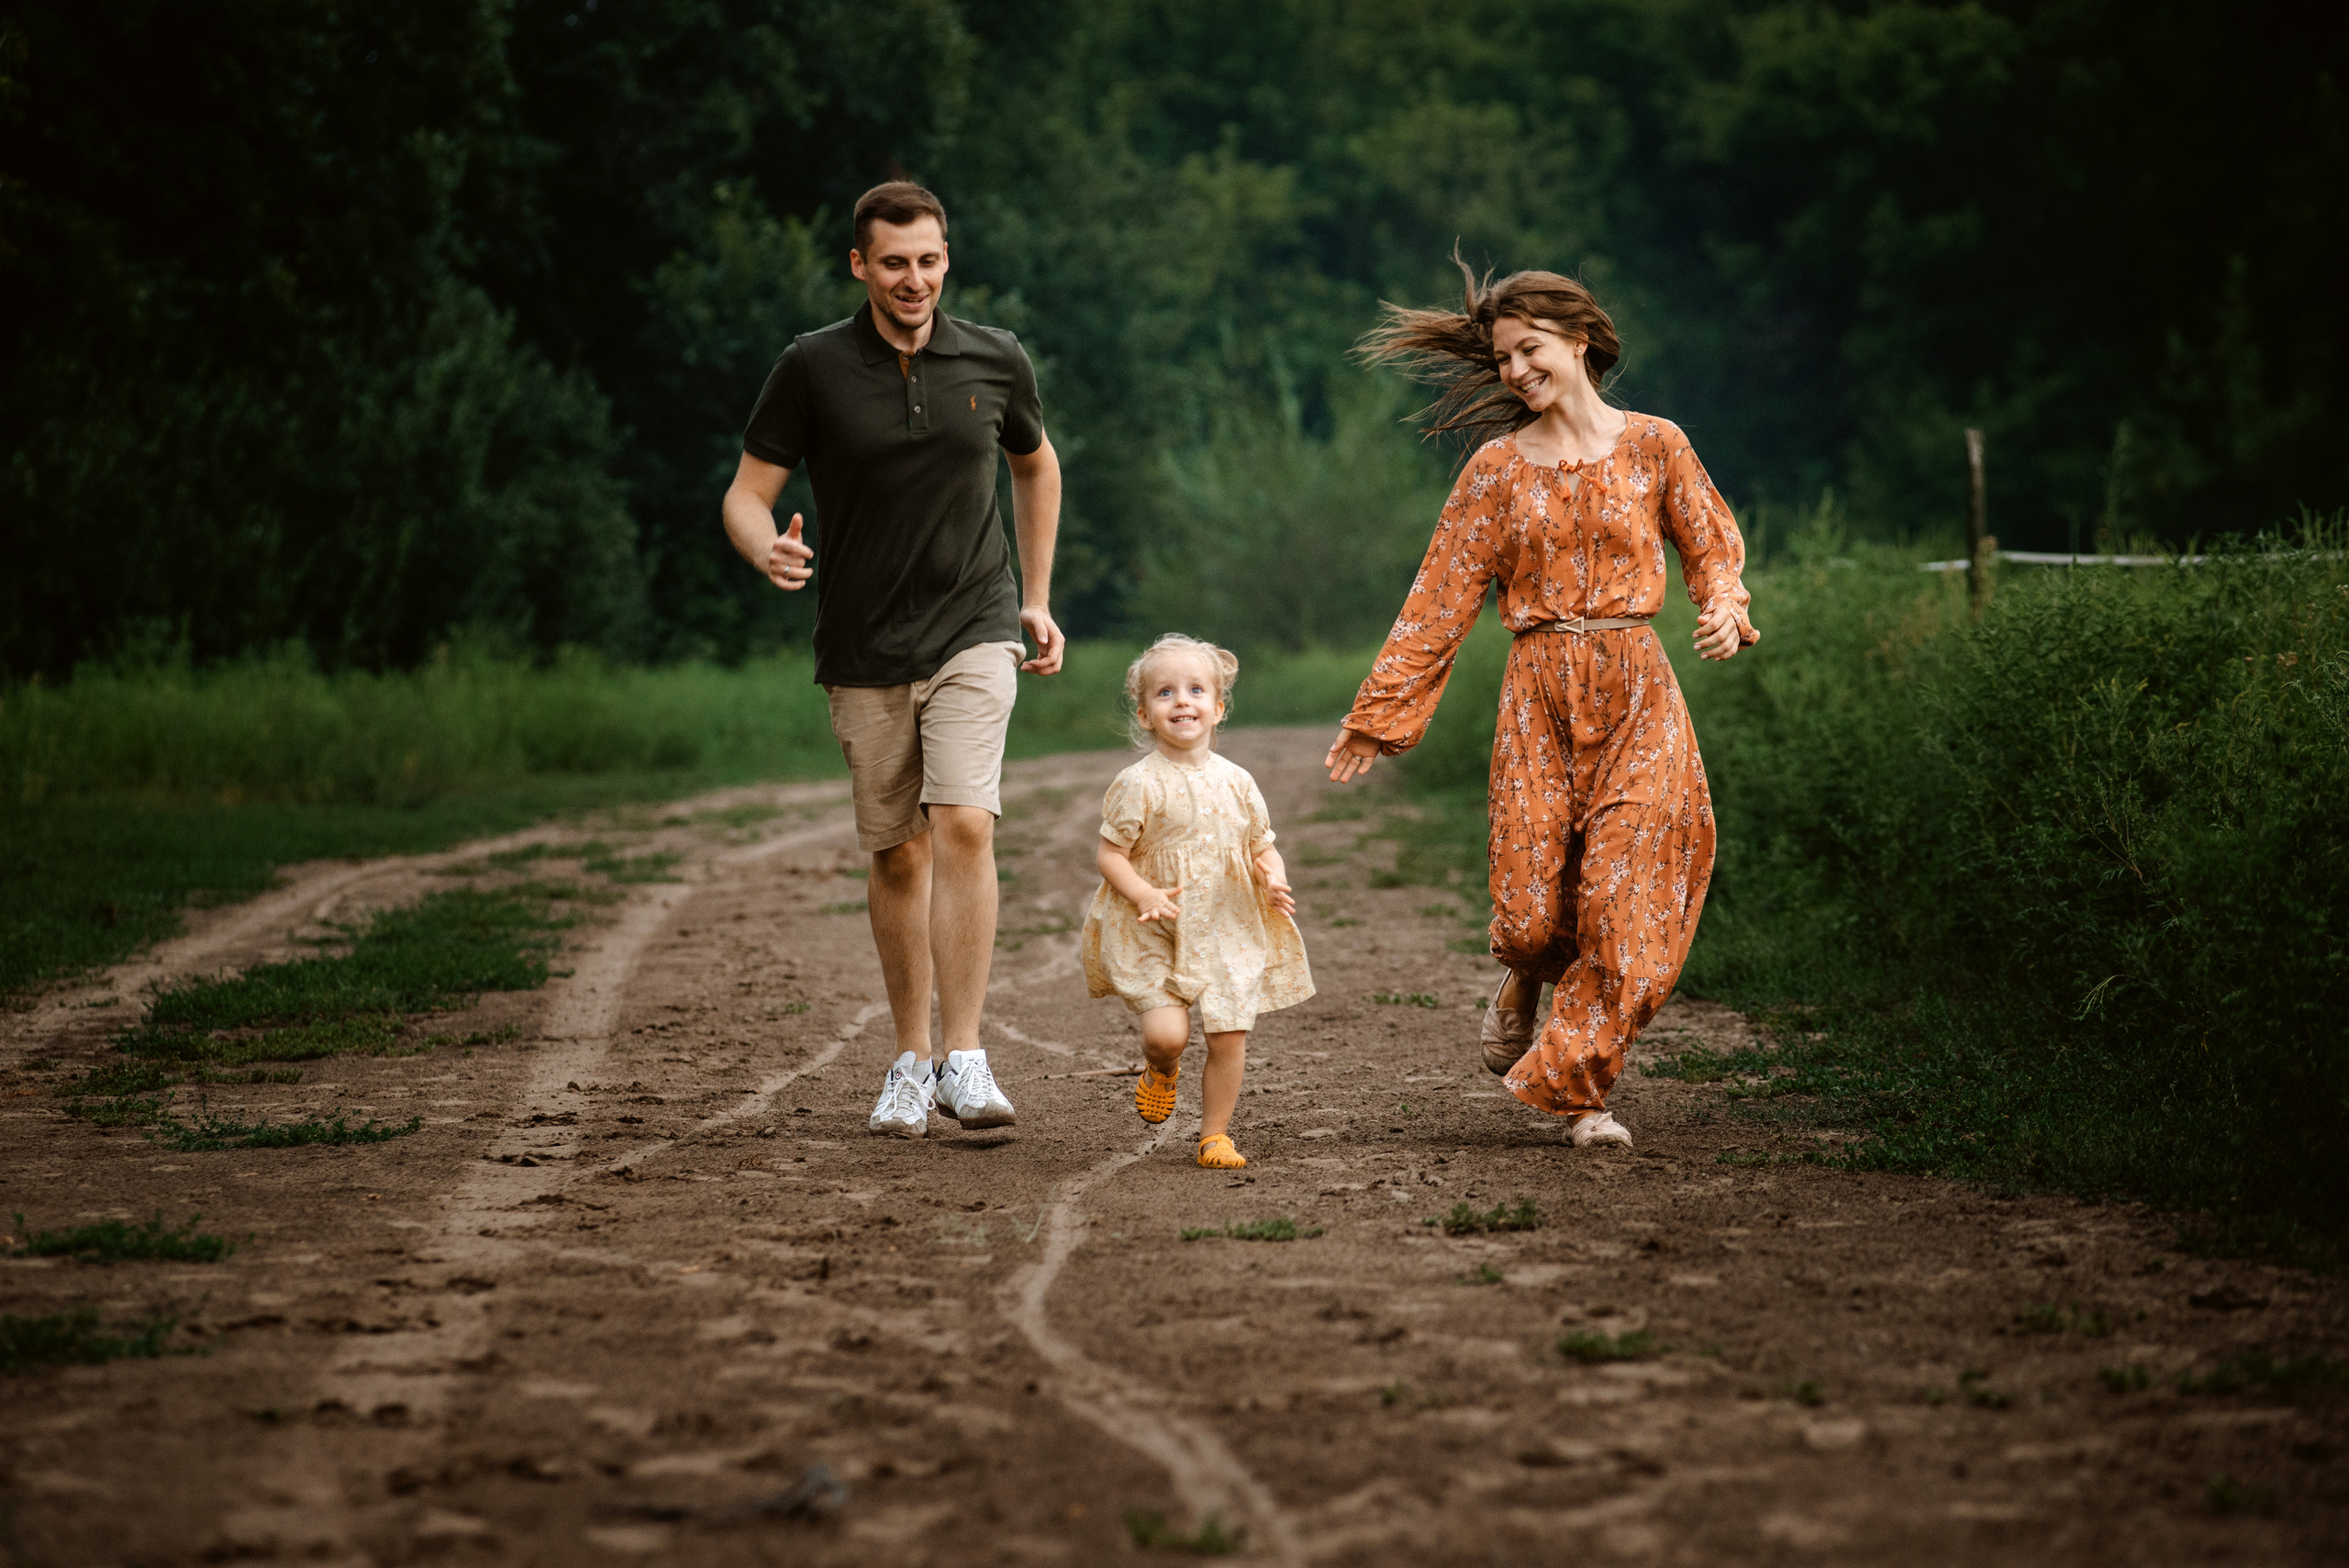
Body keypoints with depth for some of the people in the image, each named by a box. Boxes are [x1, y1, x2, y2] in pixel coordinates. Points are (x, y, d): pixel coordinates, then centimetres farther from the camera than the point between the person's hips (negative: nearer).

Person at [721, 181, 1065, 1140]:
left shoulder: (995, 361, 0)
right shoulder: (814, 368, -5)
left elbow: (1036, 465, 20)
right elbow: (747, 495, -4)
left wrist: (1035, 598, 18)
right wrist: (766, 551, -27)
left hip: (973, 635, 0)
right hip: (864, 653, 0)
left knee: (963, 825, -18)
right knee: (897, 855, 6)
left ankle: (964, 1058, -17)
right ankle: (910, 1062, 20)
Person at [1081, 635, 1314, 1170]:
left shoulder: (1236, 782, 5)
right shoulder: (1139, 784, -8)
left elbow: (1264, 848, 13)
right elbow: (1108, 852, -6)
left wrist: (1275, 881, -9)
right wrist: (1146, 895, -22)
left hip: (1226, 932, 4)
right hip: (1153, 936, -4)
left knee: (1230, 1037, -3)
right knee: (1166, 1032, -17)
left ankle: (1215, 1134, 17)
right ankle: (1160, 1069, 20)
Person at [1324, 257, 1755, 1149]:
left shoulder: (1653, 445, 4)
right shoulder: (1499, 467, 4)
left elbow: (1712, 543, 13)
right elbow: (1442, 599, 5)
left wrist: (1723, 605, -10)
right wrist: (1377, 716, 3)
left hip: (1637, 689, 0)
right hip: (1539, 693, 0)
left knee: (1625, 895, -8)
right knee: (1535, 901, -6)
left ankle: (1580, 1085, 4)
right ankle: (1522, 989, 31)